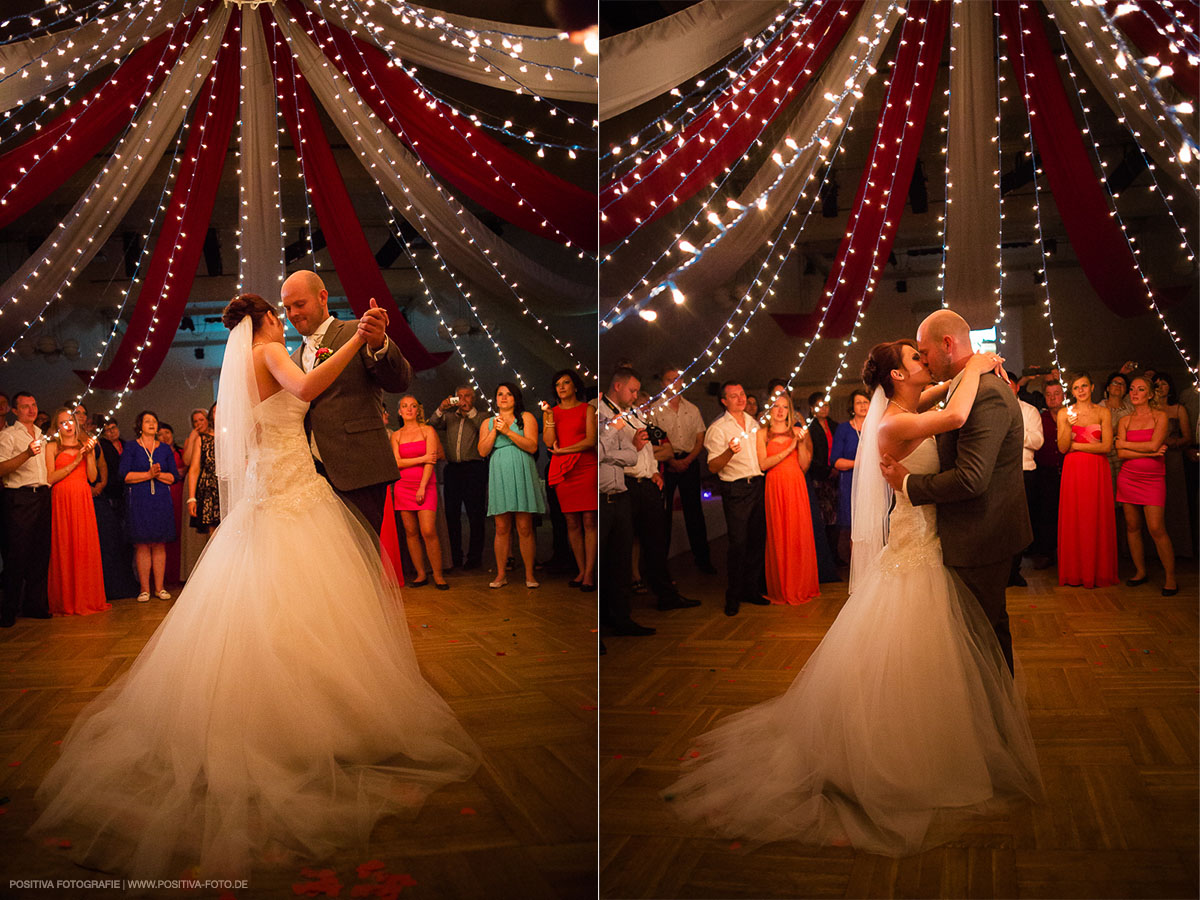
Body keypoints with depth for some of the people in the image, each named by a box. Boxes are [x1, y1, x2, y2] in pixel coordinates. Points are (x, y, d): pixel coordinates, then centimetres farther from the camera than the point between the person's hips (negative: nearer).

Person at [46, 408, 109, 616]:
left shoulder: (85, 445, 15)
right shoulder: (52, 447, 6)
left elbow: (93, 477, 7)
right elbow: (50, 478, -6)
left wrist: (89, 455, -5)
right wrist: (75, 462, -9)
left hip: (84, 500, 3)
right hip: (62, 500, -3)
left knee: (86, 547, -1)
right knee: (64, 548, -4)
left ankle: (88, 599, 4)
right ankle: (65, 601, 2)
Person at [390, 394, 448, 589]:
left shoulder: (427, 431, 4)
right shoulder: (396, 435, 12)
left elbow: (431, 461, -4)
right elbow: (397, 462, 1)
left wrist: (422, 487, -12)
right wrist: (422, 458, -7)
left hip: (425, 485, -3)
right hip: (403, 486, 3)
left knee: (428, 531, -14)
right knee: (411, 532, 1)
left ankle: (438, 575, -7)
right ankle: (421, 574, 7)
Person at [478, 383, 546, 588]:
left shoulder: (526, 417, 7)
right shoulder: (488, 422, 16)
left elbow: (532, 447, -5)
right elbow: (482, 451, 5)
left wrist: (508, 431, -12)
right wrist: (495, 430, -6)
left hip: (521, 475, -2)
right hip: (499, 476, 2)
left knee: (525, 528, -4)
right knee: (502, 529, 1)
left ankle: (529, 575, 2)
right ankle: (501, 575, 8)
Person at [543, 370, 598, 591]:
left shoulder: (588, 409, 7)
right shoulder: (550, 411, 15)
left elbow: (590, 441, -5)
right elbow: (549, 442, 3)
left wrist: (561, 450, -4)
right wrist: (550, 417, -6)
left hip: (586, 467, -3)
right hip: (561, 470, 3)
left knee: (589, 520, -8)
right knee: (572, 522, 1)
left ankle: (590, 573, -8)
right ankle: (581, 571, 7)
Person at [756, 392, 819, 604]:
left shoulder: (797, 432, 11)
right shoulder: (762, 434, 5)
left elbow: (804, 466, 6)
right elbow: (763, 464, -8)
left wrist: (802, 443, -8)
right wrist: (789, 448, -10)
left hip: (796, 487, 2)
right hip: (775, 488, -2)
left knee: (799, 535, 0)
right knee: (778, 537, -2)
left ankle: (802, 586, 11)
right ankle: (781, 589, 7)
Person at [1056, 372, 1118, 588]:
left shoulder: (1103, 412, 4)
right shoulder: (1064, 413, 6)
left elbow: (1106, 445, -4)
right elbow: (1062, 448, -1)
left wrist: (1075, 445, -6)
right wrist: (1069, 426, -17)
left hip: (1097, 471, 0)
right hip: (1073, 470, 1)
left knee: (1098, 519, 0)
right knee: (1073, 520, -1)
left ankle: (1098, 572, 9)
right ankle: (1075, 573, 7)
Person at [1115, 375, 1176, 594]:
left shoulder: (1160, 416, 1)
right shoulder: (1125, 420, 9)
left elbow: (1154, 444, -12)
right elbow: (1121, 453, -1)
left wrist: (1124, 443, -3)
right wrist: (1150, 452, -9)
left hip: (1153, 478, -3)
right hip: (1128, 477, 4)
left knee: (1156, 528, -10)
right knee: (1132, 527, 4)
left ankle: (1170, 576, -2)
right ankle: (1140, 572, 15)